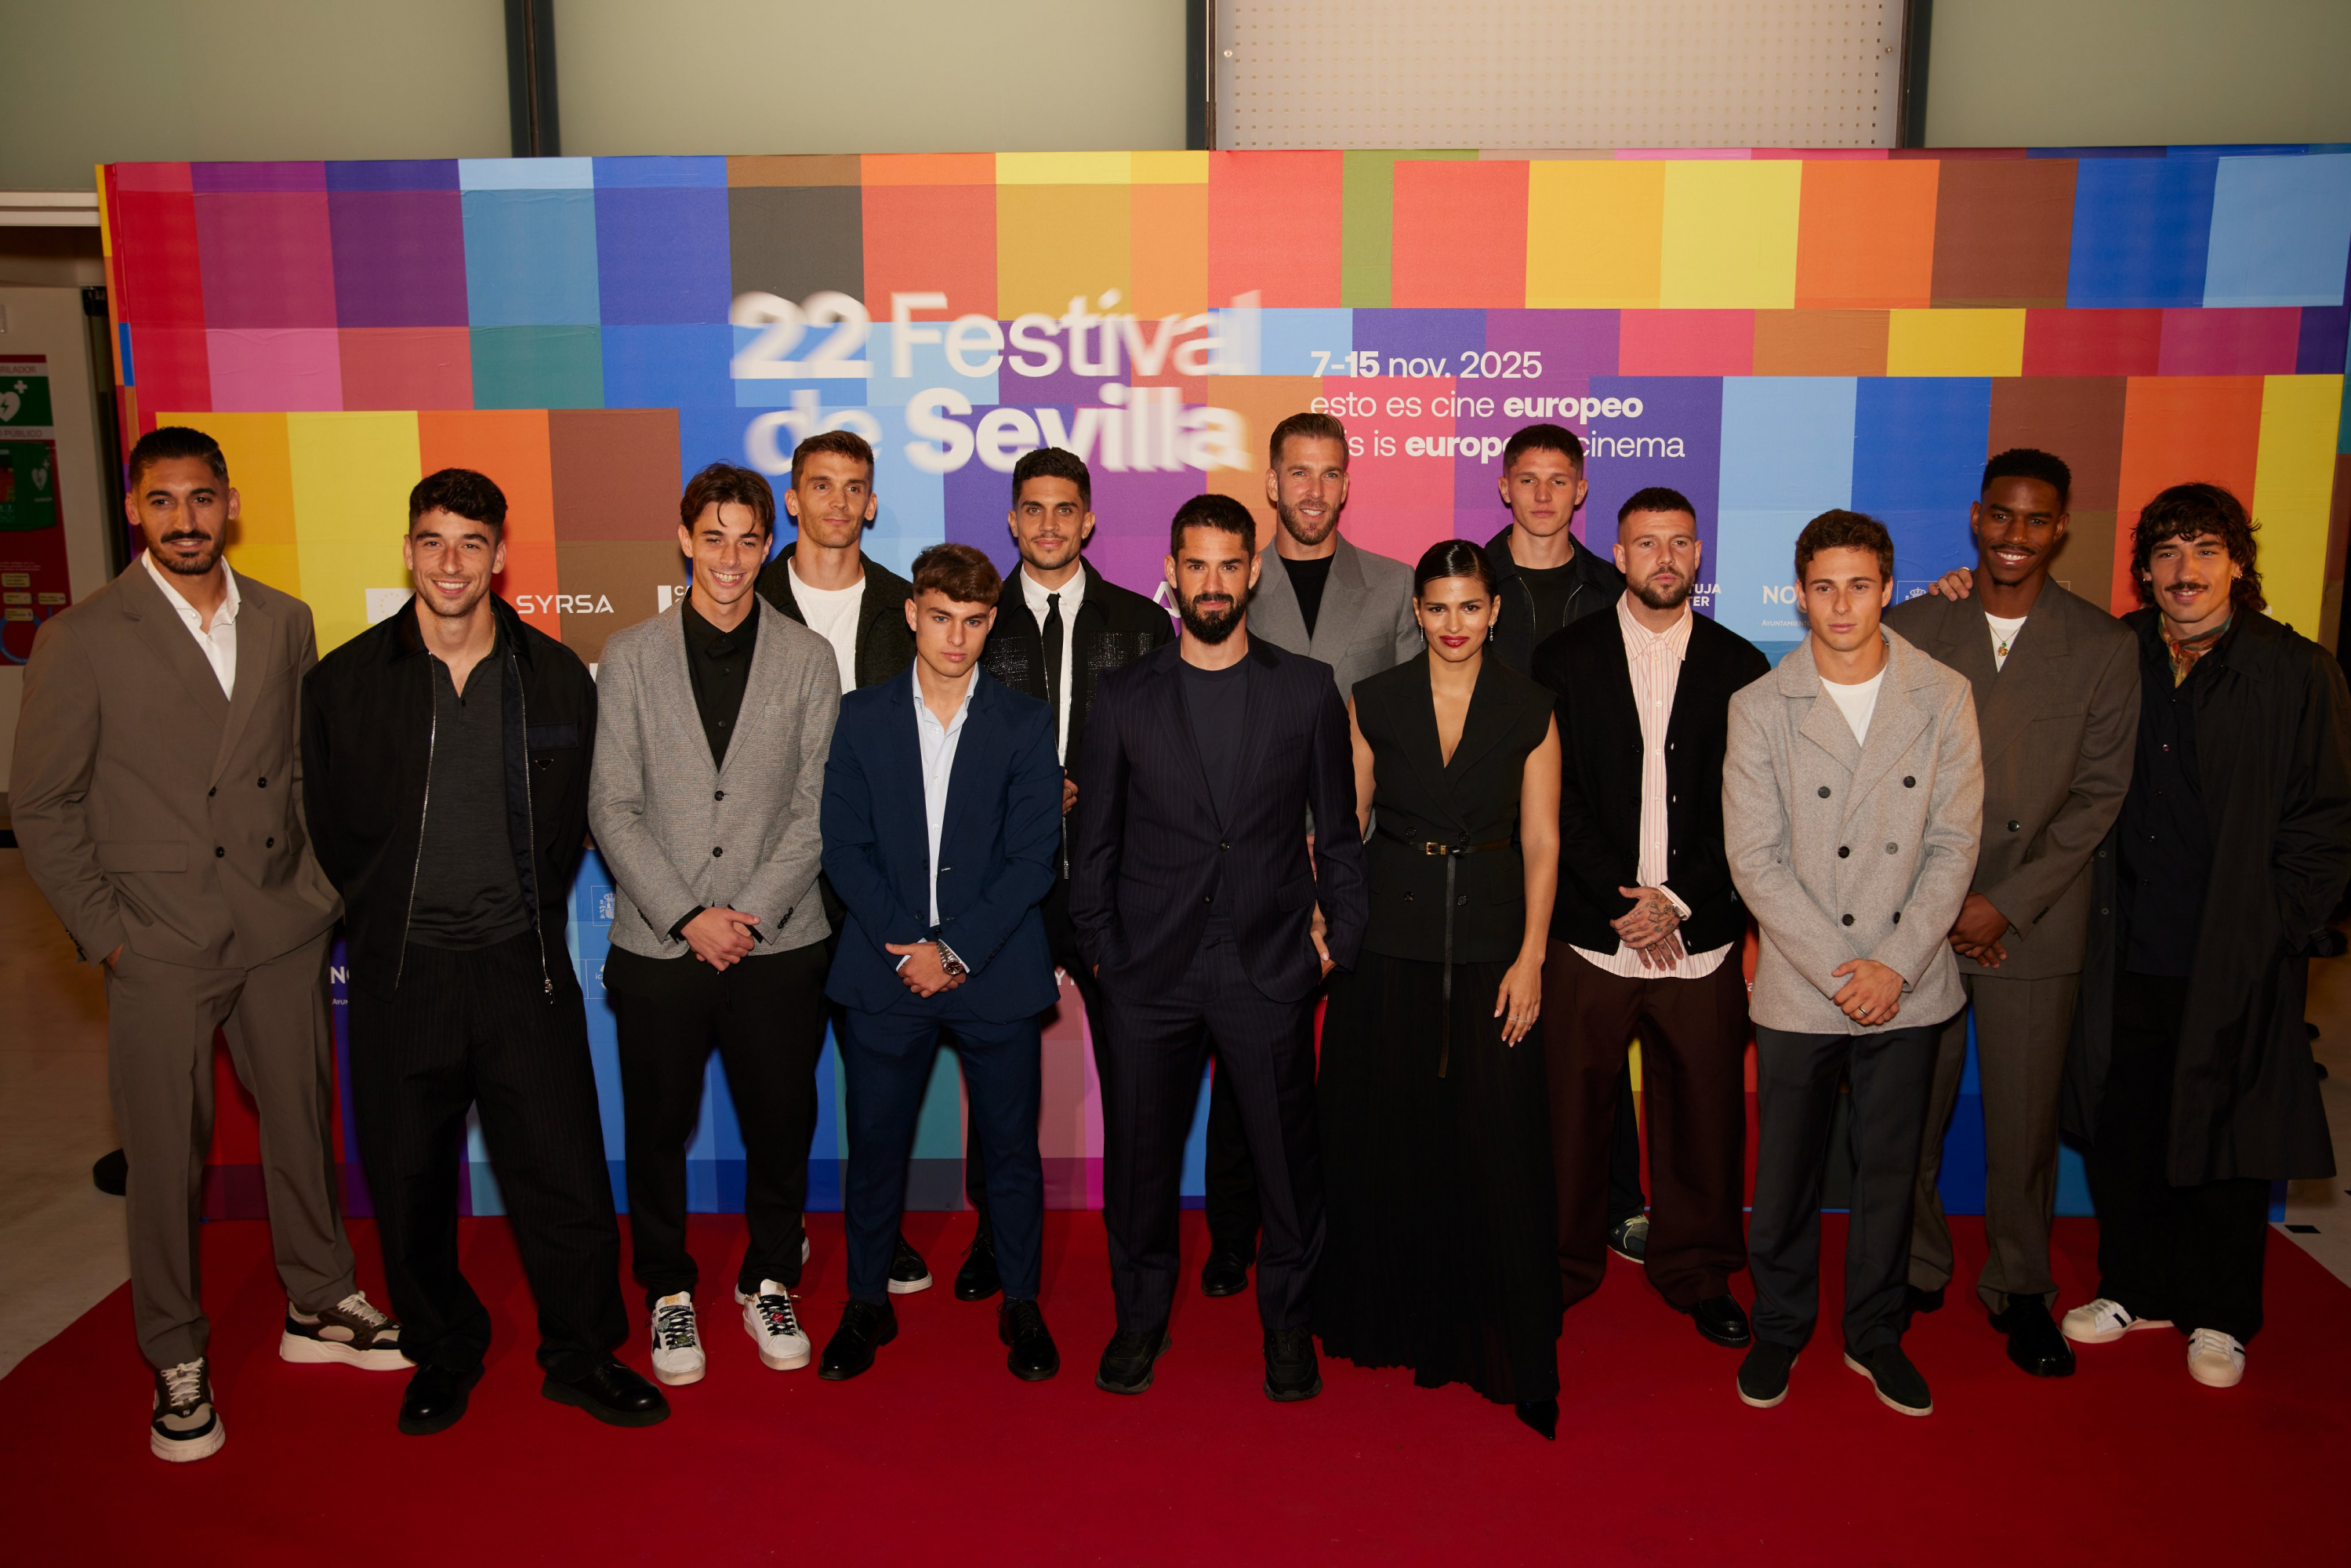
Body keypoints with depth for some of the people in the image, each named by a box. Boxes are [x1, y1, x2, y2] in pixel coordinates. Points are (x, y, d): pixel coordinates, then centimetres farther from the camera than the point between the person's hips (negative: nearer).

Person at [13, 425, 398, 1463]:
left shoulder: (286, 623, 6)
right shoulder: (82, 640, -5)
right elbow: (41, 808, -3)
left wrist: (319, 882, 5)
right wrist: (104, 933, -6)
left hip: (283, 930, 4)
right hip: (160, 947, -3)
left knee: (302, 1122, 14)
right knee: (165, 1155, 6)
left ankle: (318, 1306, 32)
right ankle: (176, 1359, 23)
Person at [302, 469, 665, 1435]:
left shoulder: (556, 677, 2)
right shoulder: (345, 682, 0)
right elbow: (324, 823, 10)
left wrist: (532, 912, 8)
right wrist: (382, 913, 9)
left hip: (522, 965, 0)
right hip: (400, 969, 0)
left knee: (564, 1171, 2)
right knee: (409, 1182, 10)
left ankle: (582, 1356, 22)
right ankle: (443, 1356, 32)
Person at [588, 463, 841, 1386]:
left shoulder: (808, 659, 4)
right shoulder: (630, 656, 4)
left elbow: (817, 807, -1)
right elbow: (612, 807, -1)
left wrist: (753, 912, -10)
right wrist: (687, 916, -9)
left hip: (779, 943, 0)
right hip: (658, 942, 0)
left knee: (781, 1122, 8)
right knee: (659, 1128, 9)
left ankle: (769, 1283, 29)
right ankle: (668, 1291, 29)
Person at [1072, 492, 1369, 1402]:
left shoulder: (1306, 690, 3)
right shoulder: (1124, 697, 4)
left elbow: (1340, 828, 8)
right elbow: (1095, 840, 8)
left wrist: (1341, 940, 4)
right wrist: (1098, 949, 5)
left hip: (1269, 968, 0)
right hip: (1150, 971, 1)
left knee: (1286, 1155, 6)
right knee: (1139, 1154, 9)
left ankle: (1289, 1324, 27)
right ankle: (1140, 1318, 30)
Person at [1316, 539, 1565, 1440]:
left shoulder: (1528, 710, 1)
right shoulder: (1374, 702, 2)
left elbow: (1541, 841, 1)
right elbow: (1344, 825, 6)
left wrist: (1530, 957, -5)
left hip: (1491, 945, -1)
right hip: (1390, 943, 1)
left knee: (1493, 1141, -1)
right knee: (1386, 1134, 8)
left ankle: (1496, 1335, 15)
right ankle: (1395, 1313, 28)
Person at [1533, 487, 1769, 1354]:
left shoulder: (1739, 666, 7)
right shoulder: (1564, 658, 4)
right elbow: (1557, 802, -2)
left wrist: (1680, 903, -8)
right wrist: (1621, 898, -10)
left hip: (1702, 936, 1)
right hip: (1590, 932, -1)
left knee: (1704, 1110, 8)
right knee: (1573, 1108, 4)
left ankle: (1696, 1271, 27)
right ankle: (1565, 1262, 24)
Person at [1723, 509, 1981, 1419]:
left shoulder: (1943, 697, 0)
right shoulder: (1760, 708, -4)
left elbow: (1954, 845, -1)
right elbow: (1754, 859, -7)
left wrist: (1894, 965, -10)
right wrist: (1838, 968, -12)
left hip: (1909, 988, 1)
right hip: (1797, 988, -1)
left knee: (1890, 1169, 12)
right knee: (1786, 1171, 9)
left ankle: (1874, 1334, 31)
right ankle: (1779, 1329, 29)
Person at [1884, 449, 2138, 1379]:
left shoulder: (2103, 646, 2)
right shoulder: (1911, 628, 3)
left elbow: (2099, 794, -1)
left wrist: (2007, 904, -9)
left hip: (2035, 925, 0)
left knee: (2025, 1119, 7)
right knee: (1909, 1112, 7)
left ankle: (2019, 1288, 25)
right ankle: (1915, 1272, 26)